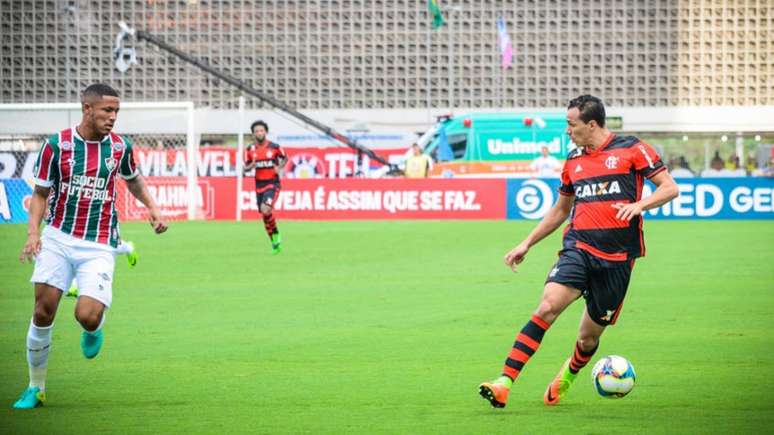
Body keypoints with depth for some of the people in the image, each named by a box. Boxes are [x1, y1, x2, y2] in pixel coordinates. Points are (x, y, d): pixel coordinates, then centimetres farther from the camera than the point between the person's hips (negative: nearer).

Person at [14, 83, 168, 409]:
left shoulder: (120, 147, 1)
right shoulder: (56, 145, -5)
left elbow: (133, 179, 23)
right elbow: (41, 193, 3)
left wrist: (151, 207, 10)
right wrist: (33, 231, -12)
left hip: (99, 245, 0)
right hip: (58, 238, 0)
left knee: (88, 316, -18)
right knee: (43, 312, -5)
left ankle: (93, 329, 22)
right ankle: (36, 388, 12)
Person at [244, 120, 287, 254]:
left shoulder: (274, 147, -5)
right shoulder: (250, 150, 2)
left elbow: (285, 158, 12)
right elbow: (245, 168, 8)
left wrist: (280, 167, -7)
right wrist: (251, 166, -15)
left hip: (272, 183, -4)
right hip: (259, 184, 4)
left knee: (265, 210, -24)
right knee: (265, 215, 6)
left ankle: (275, 234, 0)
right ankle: (275, 243, 21)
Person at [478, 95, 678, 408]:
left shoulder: (631, 150, 0)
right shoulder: (573, 161, 16)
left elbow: (669, 188, -1)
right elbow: (560, 209, 28)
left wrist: (639, 204, -19)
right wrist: (527, 244, 24)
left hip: (617, 255, -3)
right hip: (578, 246, 3)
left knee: (589, 336, 4)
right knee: (547, 306, -22)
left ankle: (565, 379, 37)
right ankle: (504, 384, -29)